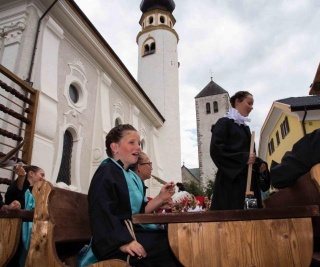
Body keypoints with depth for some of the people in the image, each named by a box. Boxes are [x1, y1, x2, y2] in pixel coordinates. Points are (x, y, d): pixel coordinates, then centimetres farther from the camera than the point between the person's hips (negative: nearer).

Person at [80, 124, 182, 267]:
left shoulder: (132, 177, 17)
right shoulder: (107, 172, -8)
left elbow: (139, 211, 14)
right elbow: (102, 212, -20)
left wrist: (161, 198, 1)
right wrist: (123, 242, -27)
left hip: (132, 233, 8)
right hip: (114, 243, -8)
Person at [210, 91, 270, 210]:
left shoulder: (245, 127, 21)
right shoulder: (224, 123, -2)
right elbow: (216, 149, -16)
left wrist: (260, 163, 5)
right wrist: (244, 158, -18)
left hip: (249, 180, 8)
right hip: (231, 181, -8)